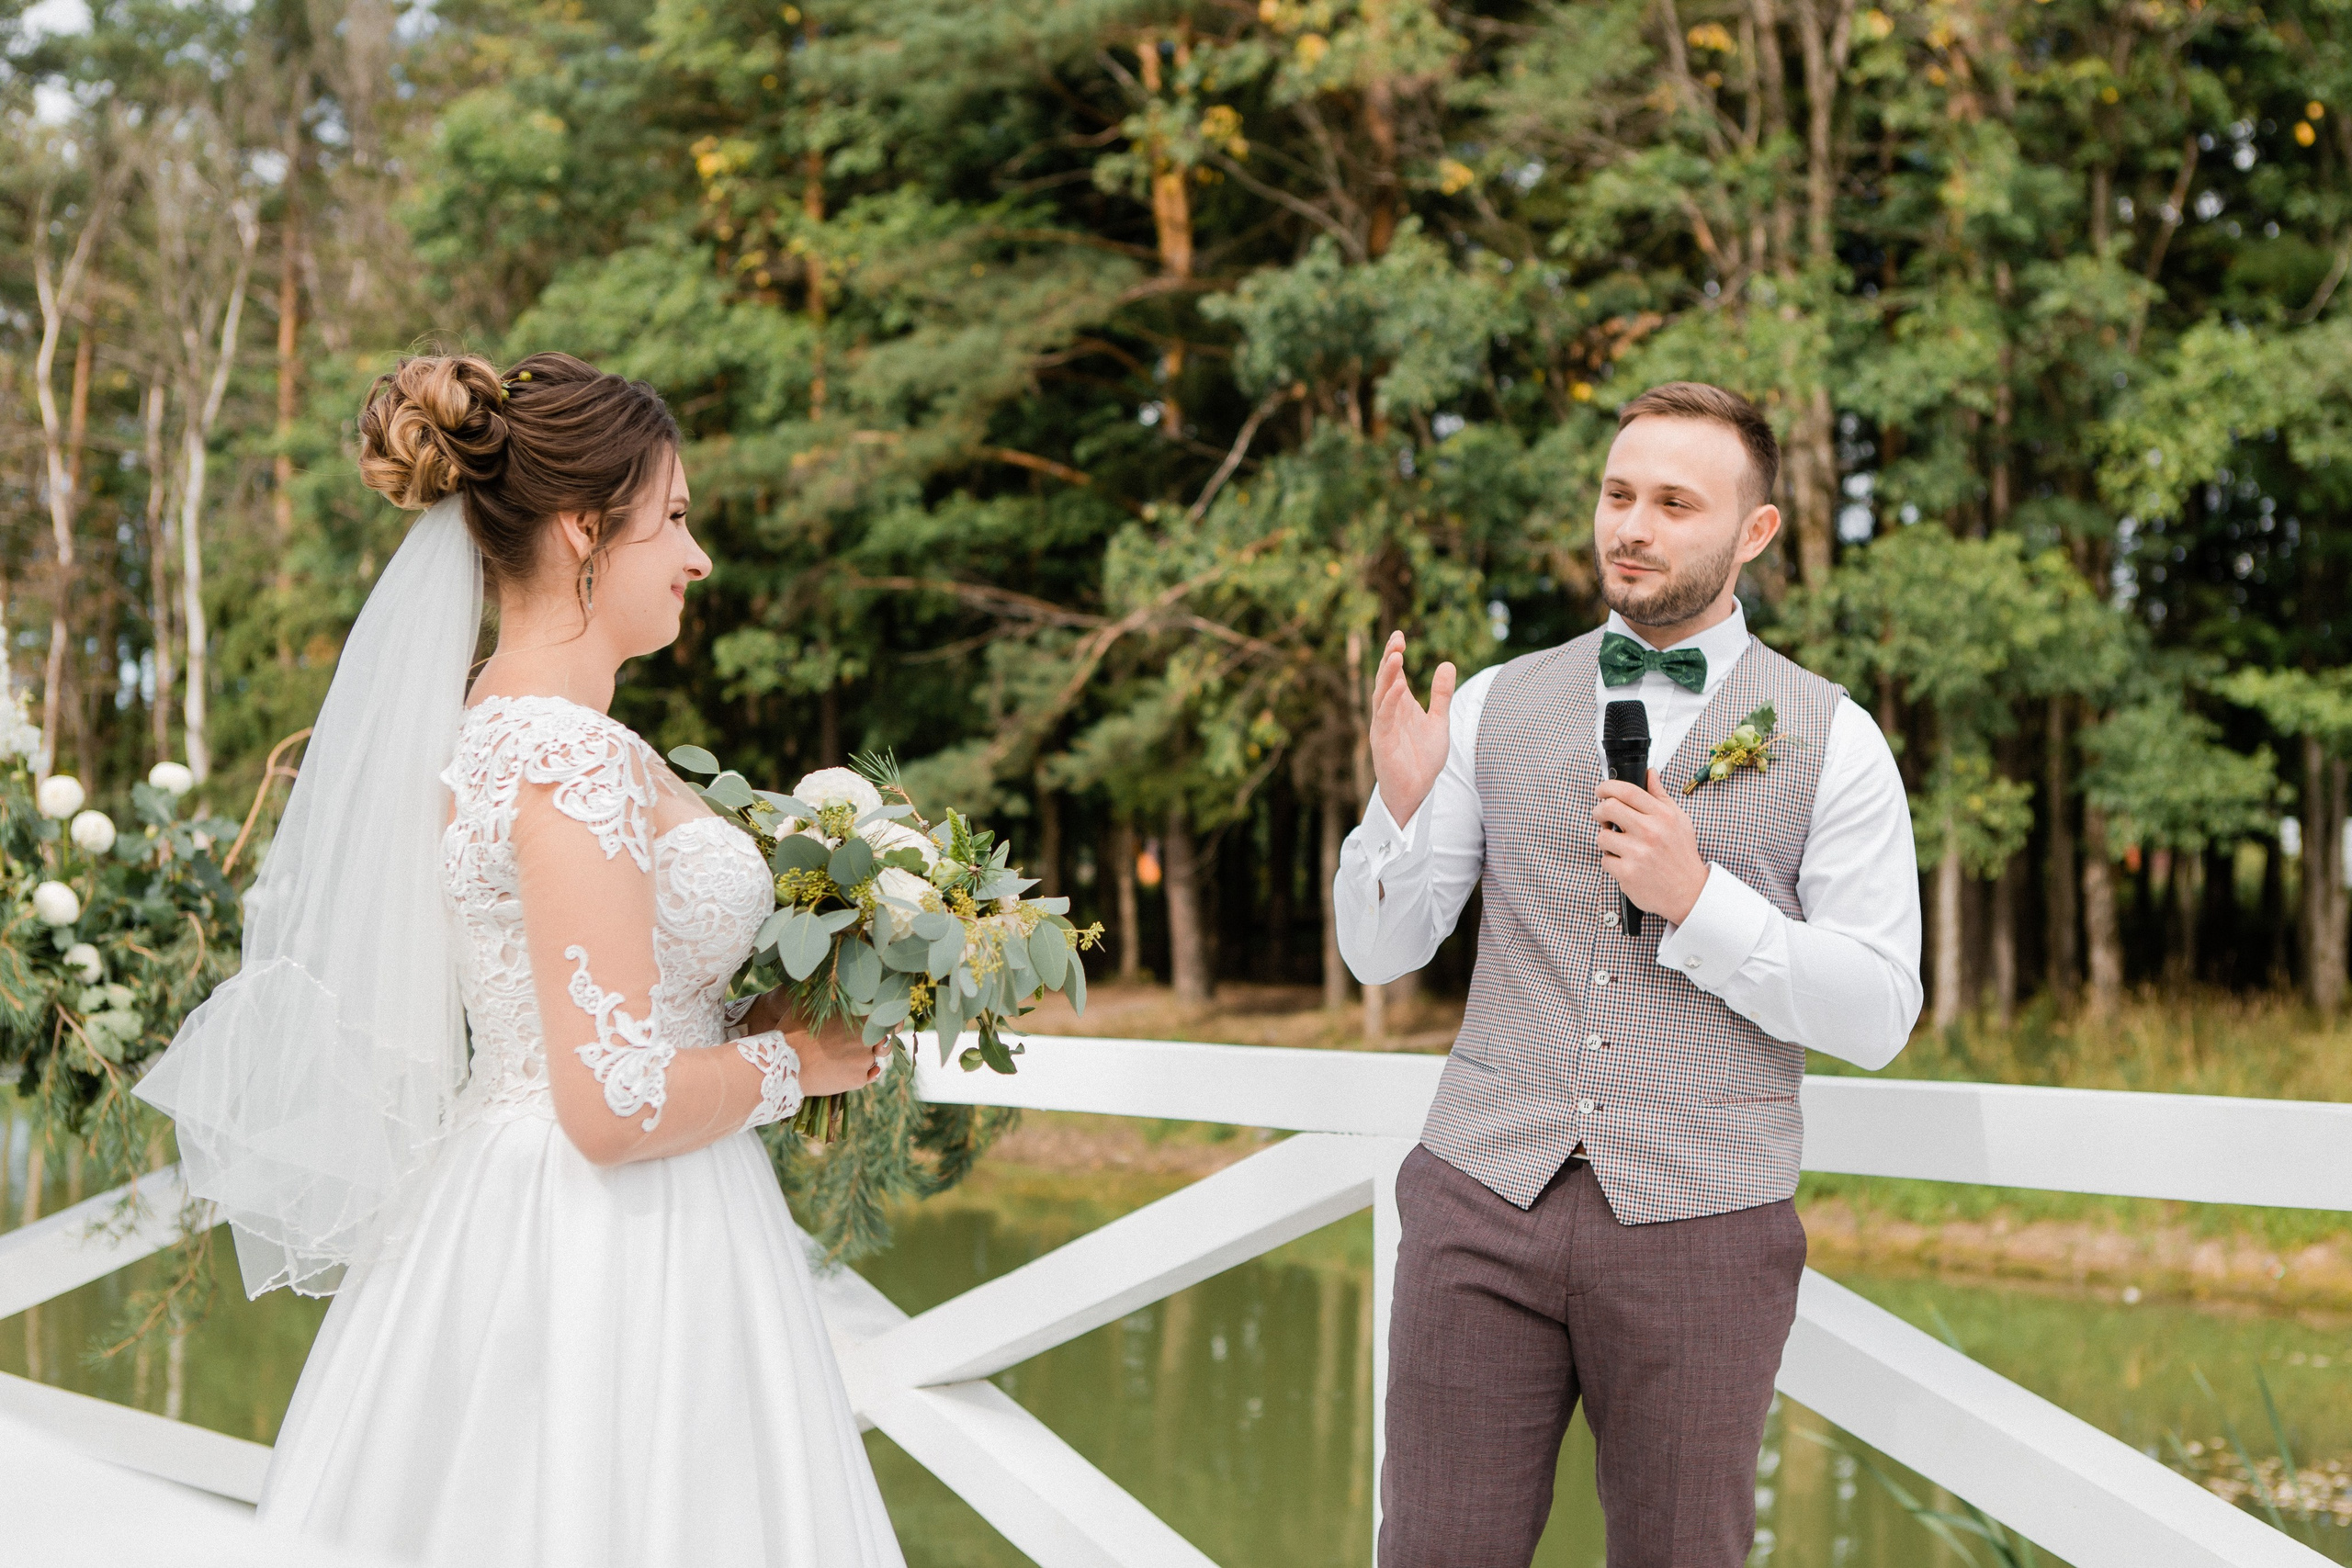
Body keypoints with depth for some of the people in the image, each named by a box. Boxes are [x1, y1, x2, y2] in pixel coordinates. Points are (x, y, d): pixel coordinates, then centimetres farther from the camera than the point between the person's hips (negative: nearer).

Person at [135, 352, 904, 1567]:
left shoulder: (483, 729, 10)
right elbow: (618, 1104, -24)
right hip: (605, 1272, -10)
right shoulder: (569, 757, -20)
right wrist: (789, 1062, -9)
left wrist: (740, 1020, 17)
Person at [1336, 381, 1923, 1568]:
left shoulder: (1831, 742, 1)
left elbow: (1877, 1014, -4)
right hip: (1484, 1202, 2)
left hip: (1698, 1229, -1)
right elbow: (1382, 950, 8)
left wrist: (1697, 900, -16)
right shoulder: (1495, 706, 8)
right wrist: (1399, 803, -11)